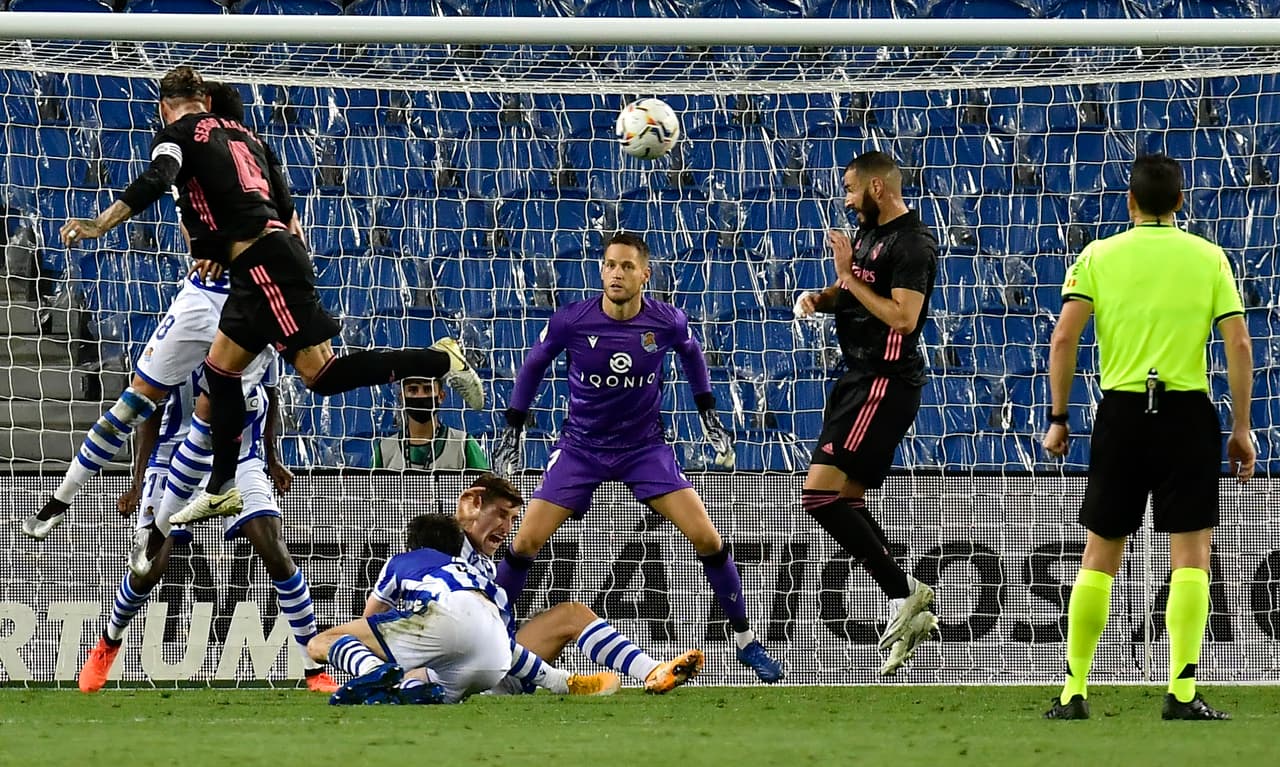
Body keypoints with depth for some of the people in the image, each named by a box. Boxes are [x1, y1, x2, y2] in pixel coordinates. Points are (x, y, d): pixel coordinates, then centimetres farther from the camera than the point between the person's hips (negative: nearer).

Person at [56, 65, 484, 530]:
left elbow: (156, 181, -19)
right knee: (220, 369, 14)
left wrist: (100, 226, -22)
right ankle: (222, 490, 16)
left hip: (263, 263, -9)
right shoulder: (240, 133, 22)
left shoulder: (177, 134, 1)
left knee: (320, 374, -10)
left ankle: (440, 361, -12)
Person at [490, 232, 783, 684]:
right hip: (581, 447, 0)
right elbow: (533, 366, 3)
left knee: (706, 539, -10)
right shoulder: (571, 321, -17)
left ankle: (745, 641, 6)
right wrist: (512, 430, 4)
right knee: (525, 543, -10)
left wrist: (710, 417, 11)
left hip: (646, 447, 0)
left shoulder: (667, 322, -14)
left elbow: (691, 354, 11)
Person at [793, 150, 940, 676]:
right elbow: (849, 293, 28)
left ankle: (903, 592, -12)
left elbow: (903, 316, -24)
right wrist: (817, 298, 5)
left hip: (886, 382, -11)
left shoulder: (912, 244, -14)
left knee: (820, 494, -18)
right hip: (859, 378, 11)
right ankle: (909, 612, 14)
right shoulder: (869, 230, 15)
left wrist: (848, 275, -17)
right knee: (848, 504, 11)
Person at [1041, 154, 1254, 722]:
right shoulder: (1208, 258, 3)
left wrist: (1058, 418, 2)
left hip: (1121, 412, 1)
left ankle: (1074, 694, 9)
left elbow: (1063, 338, -5)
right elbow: (1239, 345, -2)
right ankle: (1182, 692, -8)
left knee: (1099, 558, 9)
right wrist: (1241, 428, 3)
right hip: (1189, 414, -1)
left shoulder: (1098, 256, 3)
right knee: (1191, 556, 1)